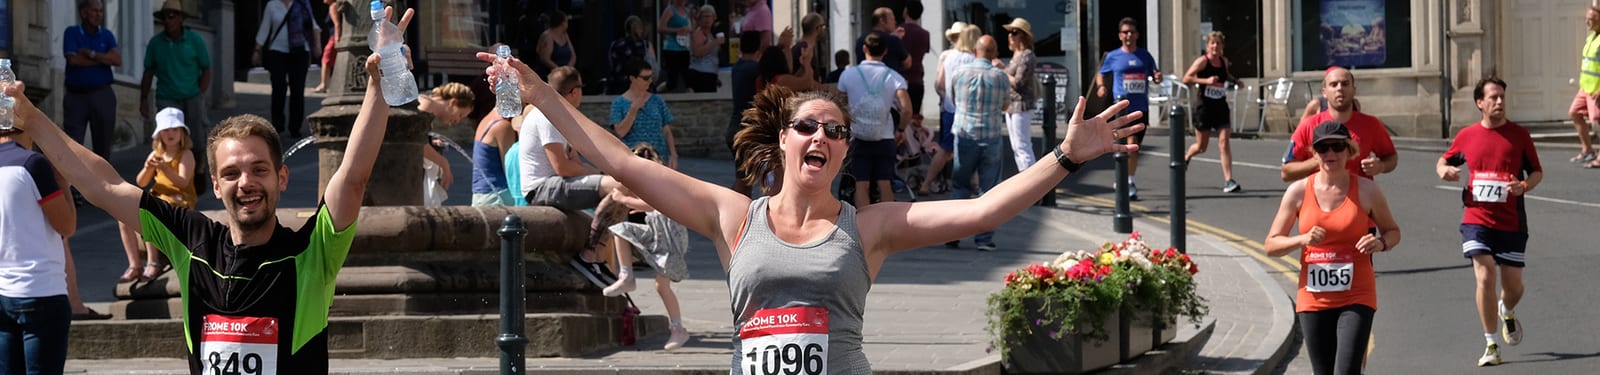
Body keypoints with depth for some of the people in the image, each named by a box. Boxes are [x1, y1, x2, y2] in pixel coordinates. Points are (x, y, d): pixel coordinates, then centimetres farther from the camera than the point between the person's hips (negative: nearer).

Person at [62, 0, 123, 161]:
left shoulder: (107, 35, 9)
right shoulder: (72, 33, 2)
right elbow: (73, 60, -13)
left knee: (103, 144, 5)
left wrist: (90, 54, -12)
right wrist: (104, 59, -6)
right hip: (76, 95, -2)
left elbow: (117, 60, -6)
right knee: (73, 143, -8)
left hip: (102, 95, 2)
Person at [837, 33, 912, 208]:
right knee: (885, 185, 7)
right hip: (885, 138, 0)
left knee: (861, 185, -1)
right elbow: (906, 109, -16)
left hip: (858, 137, 0)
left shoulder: (849, 74, -3)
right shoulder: (893, 77, -5)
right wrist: (900, 129, 1)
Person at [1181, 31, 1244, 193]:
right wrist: (1206, 80, -26)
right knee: (1201, 146, 9)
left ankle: (1228, 181, -12)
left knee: (1224, 142, -9)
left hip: (1221, 107, 4)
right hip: (1205, 107, -4)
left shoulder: (1224, 61, 6)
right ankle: (1186, 157, 44)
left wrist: (1235, 80, 8)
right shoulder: (1202, 61, -10)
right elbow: (1186, 79, -16)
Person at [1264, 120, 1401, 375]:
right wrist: (1302, 240, -17)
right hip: (1313, 299, 2)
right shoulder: (1298, 192, 0)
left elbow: (1393, 231, 12)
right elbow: (1271, 245, 3)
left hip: (1356, 298, -2)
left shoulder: (1366, 190, -2)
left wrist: (1381, 243, -11)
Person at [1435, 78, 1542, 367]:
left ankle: (1507, 313, 44)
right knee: (1485, 276, -15)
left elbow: (1537, 171, 8)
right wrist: (1444, 170, -6)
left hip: (1511, 222, 1)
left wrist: (1524, 185, -14)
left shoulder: (1519, 135, 1)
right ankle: (1490, 346, -6)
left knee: (1513, 286, 6)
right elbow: (1445, 161, 19)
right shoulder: (1467, 136, 3)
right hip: (1477, 220, -1)